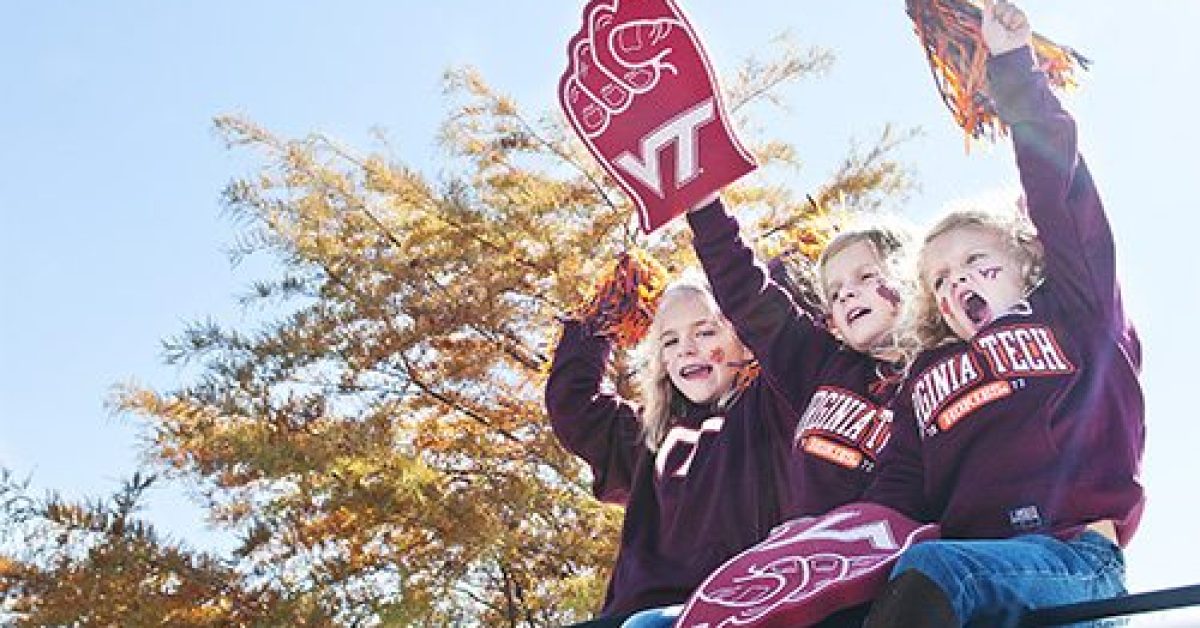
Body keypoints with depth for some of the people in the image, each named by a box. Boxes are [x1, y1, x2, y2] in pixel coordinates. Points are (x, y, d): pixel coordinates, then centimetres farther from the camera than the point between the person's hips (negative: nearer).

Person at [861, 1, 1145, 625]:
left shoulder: (1073, 315, 21)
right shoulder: (924, 378, 30)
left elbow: (1062, 191, 12)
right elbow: (896, 489, 17)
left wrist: (1014, 66, 11)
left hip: (1076, 552, -3)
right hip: (968, 559, 4)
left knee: (931, 570, -35)